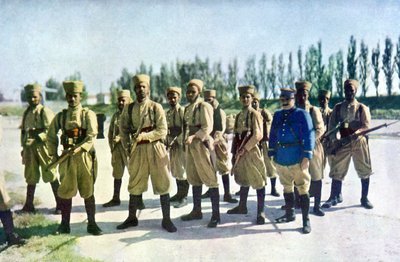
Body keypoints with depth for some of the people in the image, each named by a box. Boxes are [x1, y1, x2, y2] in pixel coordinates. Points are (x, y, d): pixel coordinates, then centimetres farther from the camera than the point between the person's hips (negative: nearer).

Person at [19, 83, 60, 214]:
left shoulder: (45, 111, -7)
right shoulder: (26, 113, 13)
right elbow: (23, 131, 18)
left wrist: (38, 135, -26)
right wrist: (24, 146, 14)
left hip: (43, 147, -6)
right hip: (29, 148, 6)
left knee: (51, 176, -2)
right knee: (30, 177, 12)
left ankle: (60, 204, 6)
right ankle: (29, 206, 22)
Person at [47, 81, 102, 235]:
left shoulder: (88, 114, 1)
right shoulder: (60, 116, 9)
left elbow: (92, 136, -10)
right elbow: (51, 136, 14)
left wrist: (78, 148, -22)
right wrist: (54, 155, 4)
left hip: (85, 157, -2)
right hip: (67, 158, 2)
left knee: (88, 192, 4)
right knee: (65, 191, 7)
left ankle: (91, 224, 14)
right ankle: (64, 225, 19)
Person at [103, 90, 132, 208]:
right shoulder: (116, 115, 13)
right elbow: (110, 131, 17)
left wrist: (121, 137, -22)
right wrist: (112, 146, 7)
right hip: (117, 148, 6)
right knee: (117, 174, 14)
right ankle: (116, 199, 25)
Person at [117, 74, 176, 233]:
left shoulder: (156, 107, -2)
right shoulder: (128, 109, 6)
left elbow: (162, 130, -7)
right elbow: (123, 129, 15)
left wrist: (144, 136, -17)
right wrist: (128, 146, 3)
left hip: (155, 149, -2)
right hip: (137, 150, 3)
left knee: (162, 184, 1)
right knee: (135, 184, 11)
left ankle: (166, 220, 11)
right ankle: (132, 218, 26)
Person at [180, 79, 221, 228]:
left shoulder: (204, 106, -8)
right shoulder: (187, 108, 16)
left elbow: (207, 128, -17)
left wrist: (193, 137, -26)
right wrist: (186, 141, 14)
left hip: (201, 145, -8)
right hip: (190, 146, 8)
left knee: (210, 179, -5)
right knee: (194, 179, 14)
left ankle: (216, 215, 0)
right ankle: (197, 211, 26)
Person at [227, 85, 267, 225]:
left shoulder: (255, 114, -8)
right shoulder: (239, 115, 14)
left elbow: (258, 136, -18)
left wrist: (245, 149, -17)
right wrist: (234, 152, 12)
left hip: (252, 151, -7)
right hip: (241, 152, 7)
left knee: (258, 182, -2)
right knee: (243, 180, 18)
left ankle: (261, 212, 5)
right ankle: (242, 206, 31)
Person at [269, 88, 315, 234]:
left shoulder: (301, 114, -6)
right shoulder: (277, 115, 9)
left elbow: (309, 136, -11)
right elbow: (273, 136, 14)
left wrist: (306, 157, -16)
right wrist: (272, 154, 9)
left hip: (297, 160, -5)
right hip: (281, 160, 6)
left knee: (303, 189, 1)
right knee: (287, 188, 18)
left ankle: (306, 221, 8)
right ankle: (290, 214, 33)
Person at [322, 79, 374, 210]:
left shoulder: (362, 108, 3)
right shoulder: (338, 107, 8)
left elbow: (366, 125, -9)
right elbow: (332, 126, 4)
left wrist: (357, 133, -30)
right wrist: (333, 142, -9)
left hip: (359, 142, -1)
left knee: (364, 171, 5)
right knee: (337, 171, 1)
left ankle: (364, 198, 19)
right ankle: (334, 197, 13)